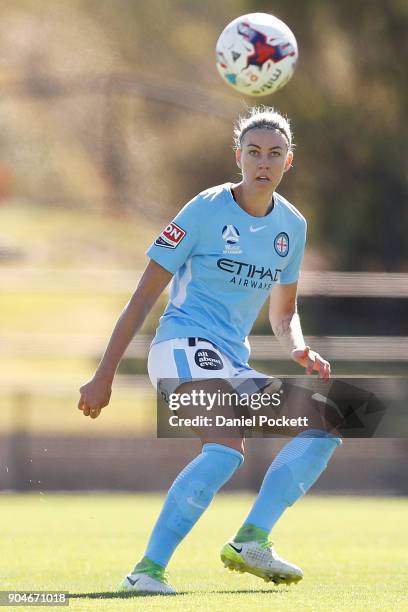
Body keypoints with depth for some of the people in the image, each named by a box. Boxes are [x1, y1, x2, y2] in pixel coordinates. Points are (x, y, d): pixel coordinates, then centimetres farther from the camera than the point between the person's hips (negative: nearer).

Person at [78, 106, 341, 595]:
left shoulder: (292, 225, 12)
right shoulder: (206, 210, -6)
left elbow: (283, 314, 25)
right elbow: (144, 296, -4)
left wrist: (299, 350, 1)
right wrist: (104, 376, -7)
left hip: (232, 365, 8)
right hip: (184, 345, -8)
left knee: (324, 427, -1)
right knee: (226, 450, -31)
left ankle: (251, 541, -9)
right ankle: (147, 570, -33)